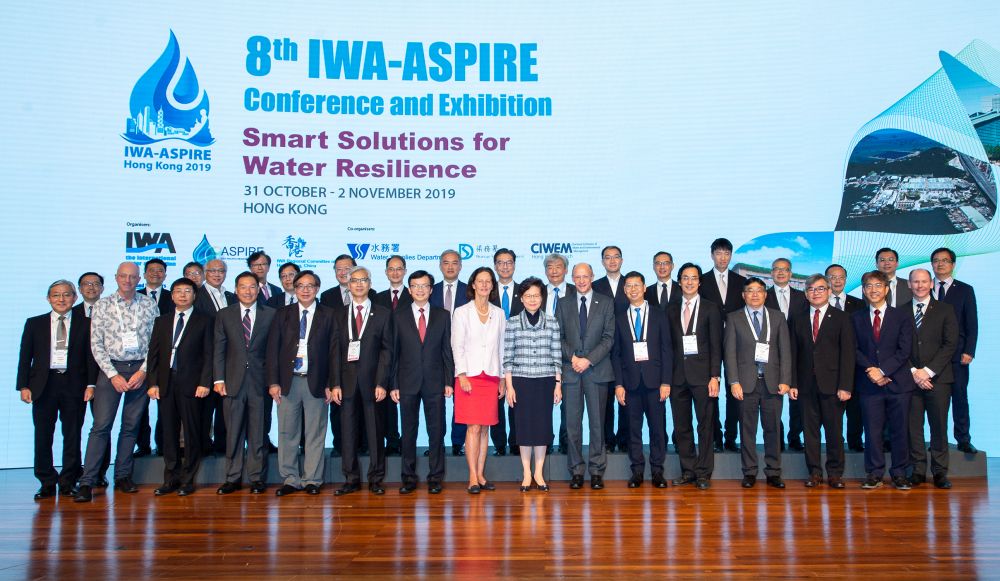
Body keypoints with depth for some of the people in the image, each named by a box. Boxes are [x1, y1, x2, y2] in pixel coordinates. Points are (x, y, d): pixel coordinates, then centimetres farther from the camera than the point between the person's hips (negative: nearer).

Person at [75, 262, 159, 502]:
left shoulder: (149, 305, 5)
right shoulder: (103, 305, 3)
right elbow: (96, 344, 0)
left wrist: (143, 371, -6)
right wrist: (113, 375, -7)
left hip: (140, 370, 1)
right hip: (111, 368, -1)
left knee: (131, 425, 6)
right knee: (101, 425, -7)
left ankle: (123, 476, 16)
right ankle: (87, 482, -3)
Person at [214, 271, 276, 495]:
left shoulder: (271, 314, 5)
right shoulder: (224, 315, 9)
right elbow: (219, 349, 6)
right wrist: (218, 379, -2)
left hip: (261, 382, -1)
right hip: (233, 382, 1)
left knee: (259, 432, 3)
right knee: (233, 432, 6)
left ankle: (257, 478, 12)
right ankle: (233, 478, 15)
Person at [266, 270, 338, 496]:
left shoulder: (328, 315, 4)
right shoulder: (282, 314, 9)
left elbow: (334, 351, 2)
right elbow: (272, 349, 5)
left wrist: (331, 384, -4)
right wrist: (273, 382, -3)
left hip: (316, 382, -1)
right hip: (288, 382, 2)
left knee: (315, 434, 3)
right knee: (287, 433, 6)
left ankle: (312, 480, 14)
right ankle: (290, 479, 16)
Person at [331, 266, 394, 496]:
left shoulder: (383, 314, 5)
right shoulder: (339, 315, 11)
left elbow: (387, 350, 0)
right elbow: (335, 351, 7)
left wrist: (381, 383, -8)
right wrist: (336, 384, -2)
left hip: (372, 382, -2)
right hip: (347, 382, 2)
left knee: (375, 431, 3)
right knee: (348, 432, 4)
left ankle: (376, 479, 13)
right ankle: (351, 479, 14)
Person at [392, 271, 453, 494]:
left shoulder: (442, 315, 6)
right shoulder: (399, 316, 5)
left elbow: (447, 350, 5)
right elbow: (393, 352, 4)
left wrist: (449, 381, -1)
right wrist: (393, 384, -2)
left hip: (435, 383, 0)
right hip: (408, 383, 0)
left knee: (436, 431, 3)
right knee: (408, 431, 7)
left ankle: (435, 477, 13)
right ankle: (409, 477, 17)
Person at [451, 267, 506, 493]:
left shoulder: (499, 314, 11)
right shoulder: (461, 312, 2)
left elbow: (501, 347, 12)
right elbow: (457, 346, -2)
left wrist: (503, 378, 9)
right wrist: (462, 376, -10)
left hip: (491, 377, 3)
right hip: (469, 376, -3)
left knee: (485, 428, 4)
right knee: (473, 427, -7)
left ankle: (480, 475, 10)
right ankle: (473, 478, -4)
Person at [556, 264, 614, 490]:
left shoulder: (605, 304, 6)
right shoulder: (564, 305, 12)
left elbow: (609, 338, -1)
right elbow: (558, 337, 9)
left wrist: (588, 360, -11)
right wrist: (572, 357, -8)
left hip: (597, 370, -1)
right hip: (570, 370, 1)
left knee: (597, 423, 2)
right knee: (573, 423, 2)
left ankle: (596, 471, 10)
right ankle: (576, 471, 10)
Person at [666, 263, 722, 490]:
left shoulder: (710, 309, 3)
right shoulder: (671, 309, 11)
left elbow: (716, 346, -1)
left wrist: (715, 377, -9)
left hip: (701, 374, -3)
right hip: (678, 375, 3)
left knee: (705, 426, 0)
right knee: (681, 427, 7)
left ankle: (703, 473, 8)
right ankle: (688, 470, 18)